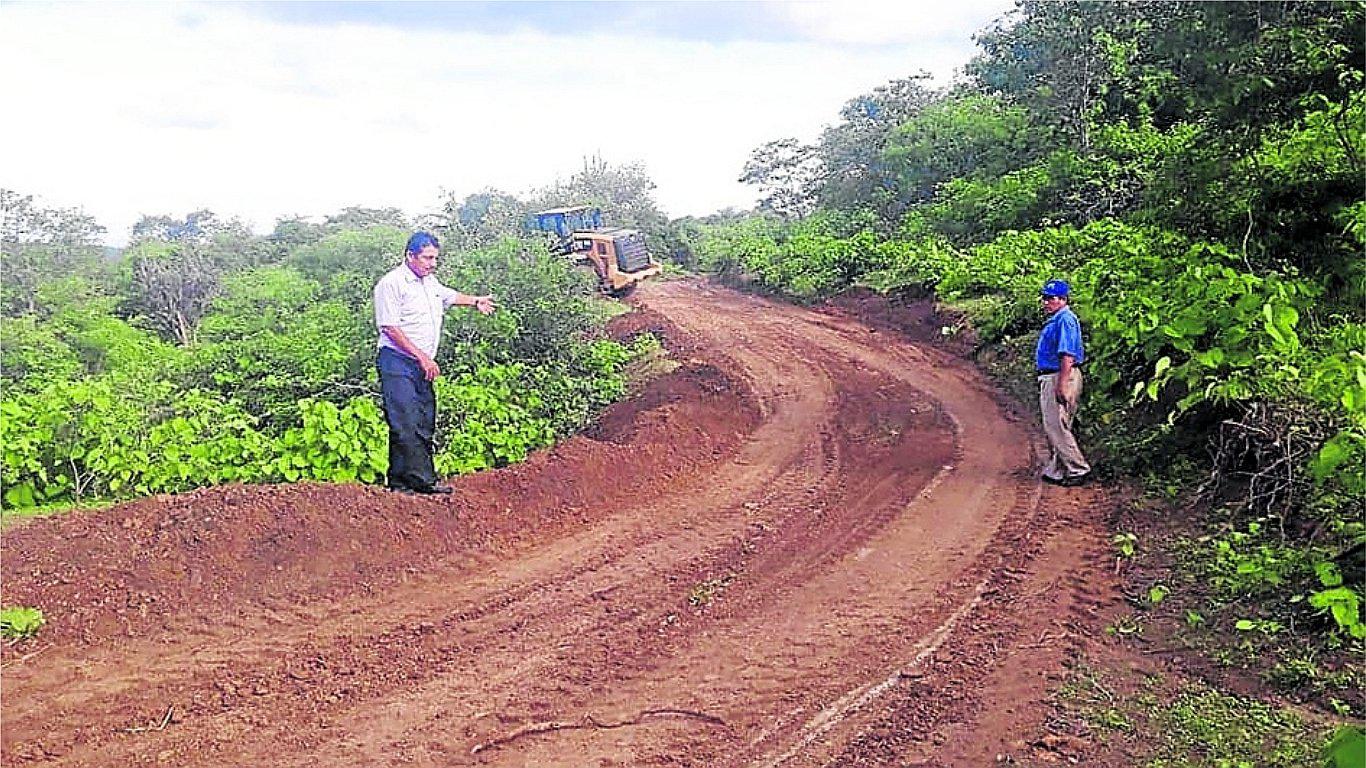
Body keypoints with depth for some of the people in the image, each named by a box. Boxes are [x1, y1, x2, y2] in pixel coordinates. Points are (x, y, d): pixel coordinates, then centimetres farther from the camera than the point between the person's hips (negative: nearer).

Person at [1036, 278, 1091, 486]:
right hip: (1050, 378, 11)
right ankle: (1056, 470, 21)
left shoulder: (1065, 319, -16)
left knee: (1056, 426, -9)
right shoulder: (1054, 320, 17)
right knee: (1054, 427, 14)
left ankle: (1078, 469, -3)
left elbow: (1067, 356, -24)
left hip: (1061, 378, -11)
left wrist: (1062, 385, -27)